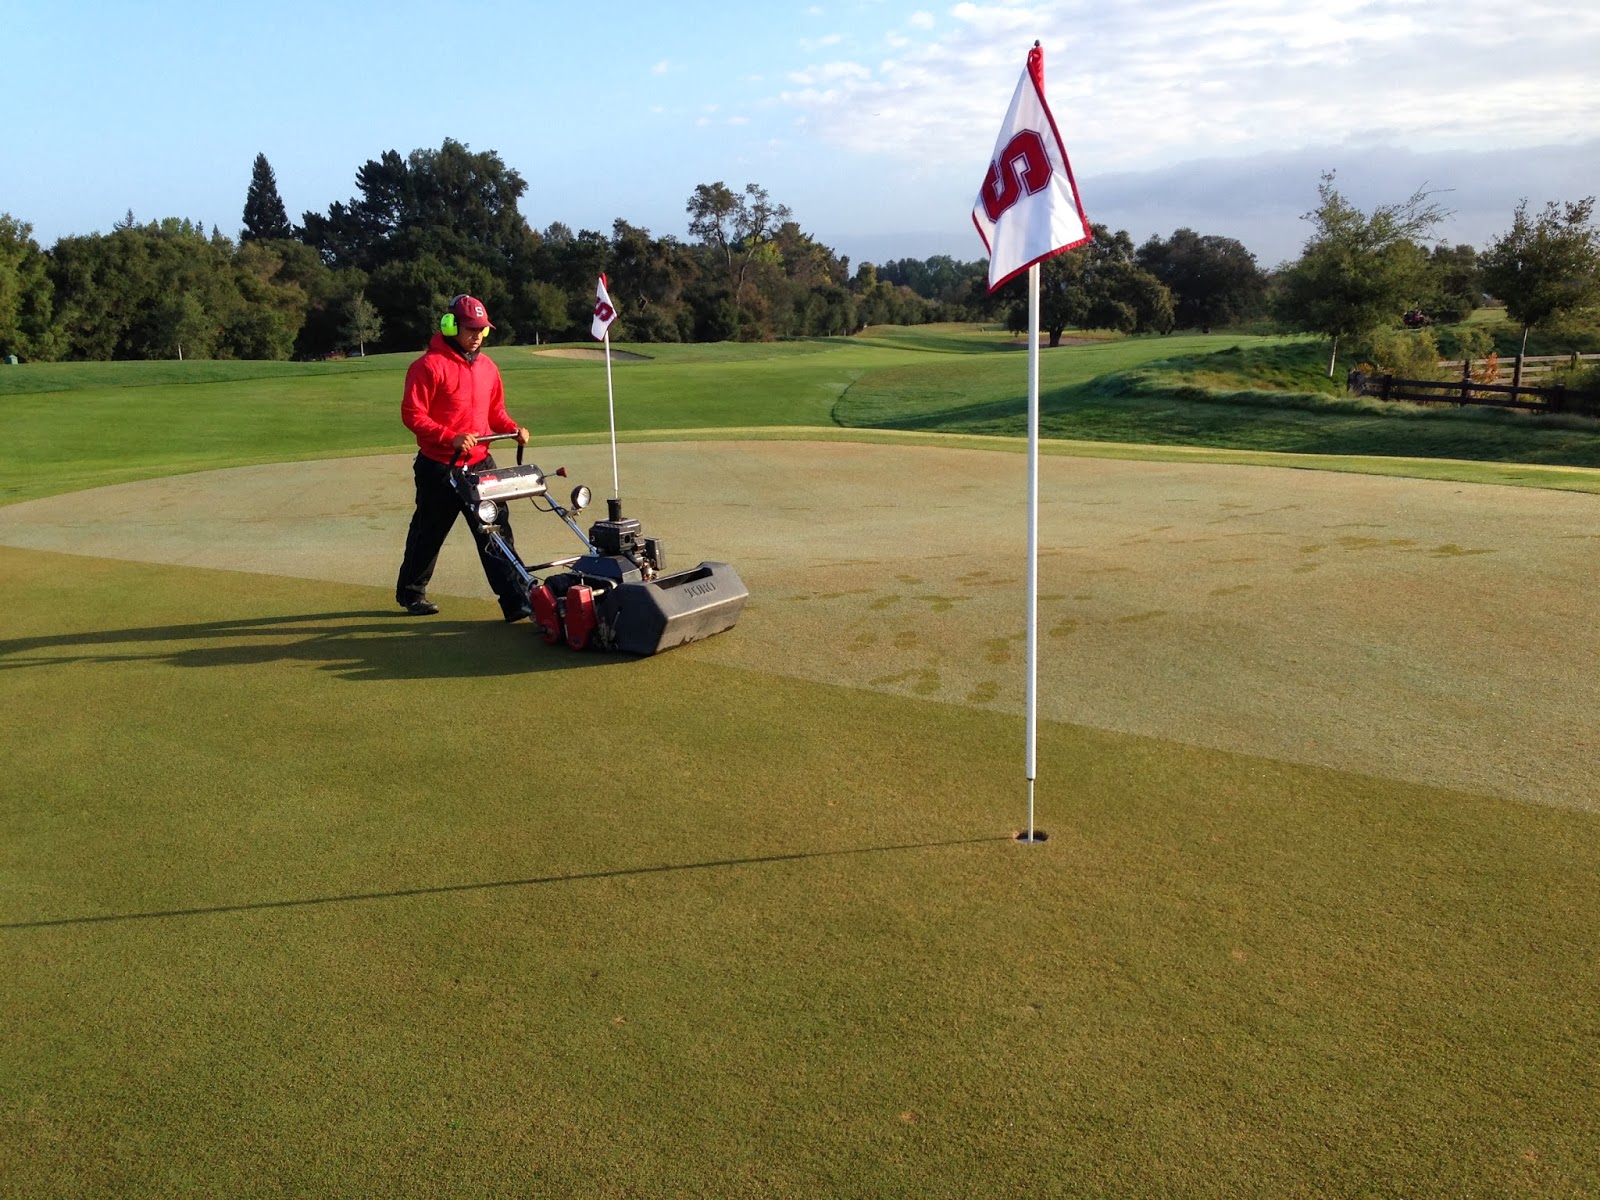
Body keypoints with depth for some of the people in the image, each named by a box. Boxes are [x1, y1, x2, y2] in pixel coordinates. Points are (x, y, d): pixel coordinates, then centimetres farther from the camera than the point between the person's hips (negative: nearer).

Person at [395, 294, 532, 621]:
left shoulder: (487, 366, 9)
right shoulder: (430, 366, -12)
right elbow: (412, 414, -16)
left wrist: (513, 428, -2)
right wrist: (450, 437, -26)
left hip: (480, 463, 5)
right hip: (439, 468, -5)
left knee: (497, 531, -2)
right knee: (428, 535, 11)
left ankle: (516, 602, -3)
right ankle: (410, 593, 31)